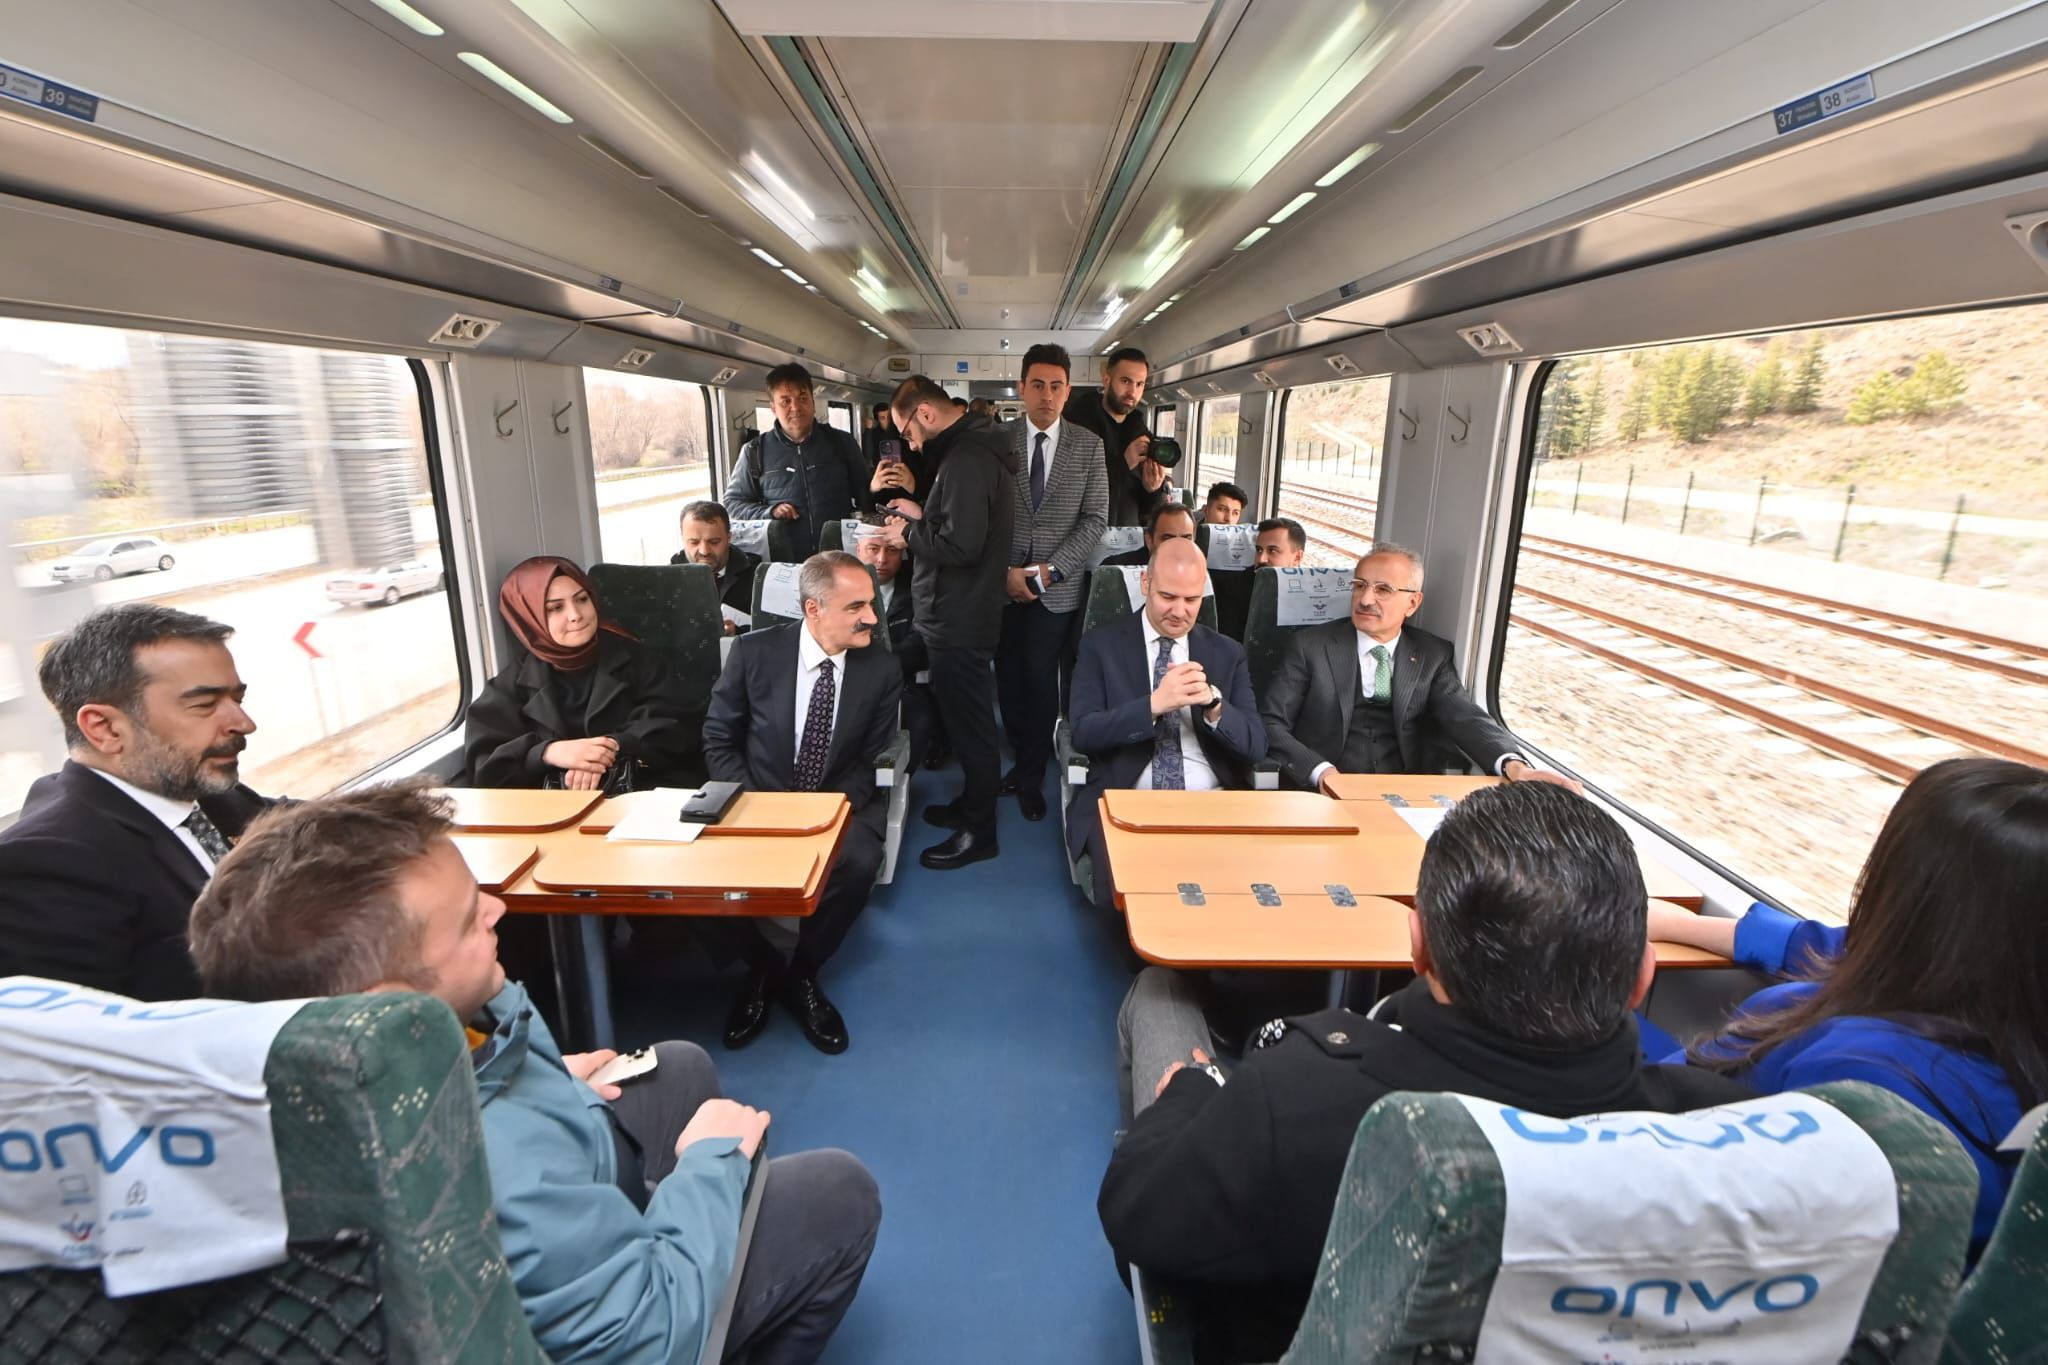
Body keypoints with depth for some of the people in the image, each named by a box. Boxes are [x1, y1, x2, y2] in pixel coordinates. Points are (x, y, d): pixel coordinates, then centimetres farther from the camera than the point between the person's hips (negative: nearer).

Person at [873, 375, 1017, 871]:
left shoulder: (966, 458, -21)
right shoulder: (974, 447, 13)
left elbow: (960, 545, -28)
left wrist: (909, 534, -13)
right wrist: (923, 516, 6)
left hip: (959, 620, -11)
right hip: (962, 614, 11)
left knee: (969, 722, 1)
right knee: (966, 718, 21)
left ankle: (979, 831, 14)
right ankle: (973, 801, 36)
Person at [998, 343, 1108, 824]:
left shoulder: (1088, 446, 2)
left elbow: (1095, 518, -1)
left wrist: (1052, 569, -11)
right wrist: (1004, 570, -9)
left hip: (1059, 586, -1)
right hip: (1004, 581, 1)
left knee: (1040, 679, -3)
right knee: (1009, 677, 8)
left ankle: (1032, 777, 14)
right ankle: (1025, 758, 28)